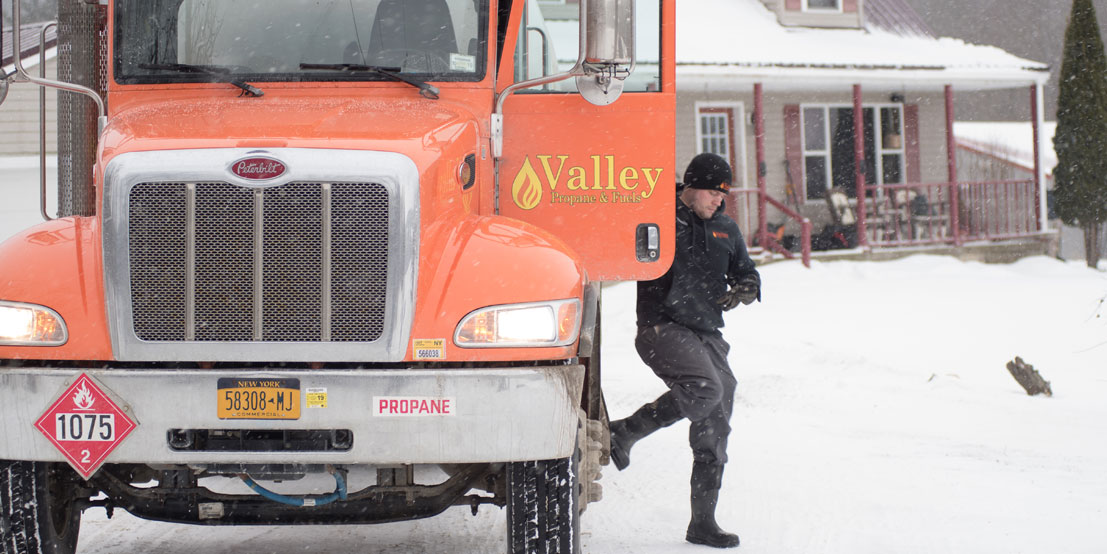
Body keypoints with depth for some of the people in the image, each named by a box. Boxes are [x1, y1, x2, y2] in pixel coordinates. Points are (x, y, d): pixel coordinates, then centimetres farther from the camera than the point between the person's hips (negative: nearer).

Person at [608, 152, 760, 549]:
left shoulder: (726, 230, 17)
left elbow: (746, 273, 23)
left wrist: (744, 289, 0)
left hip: (708, 337, 7)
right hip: (663, 327, -7)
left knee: (713, 432, 4)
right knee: (704, 390, -32)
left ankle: (703, 523, 12)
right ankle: (623, 433, -14)